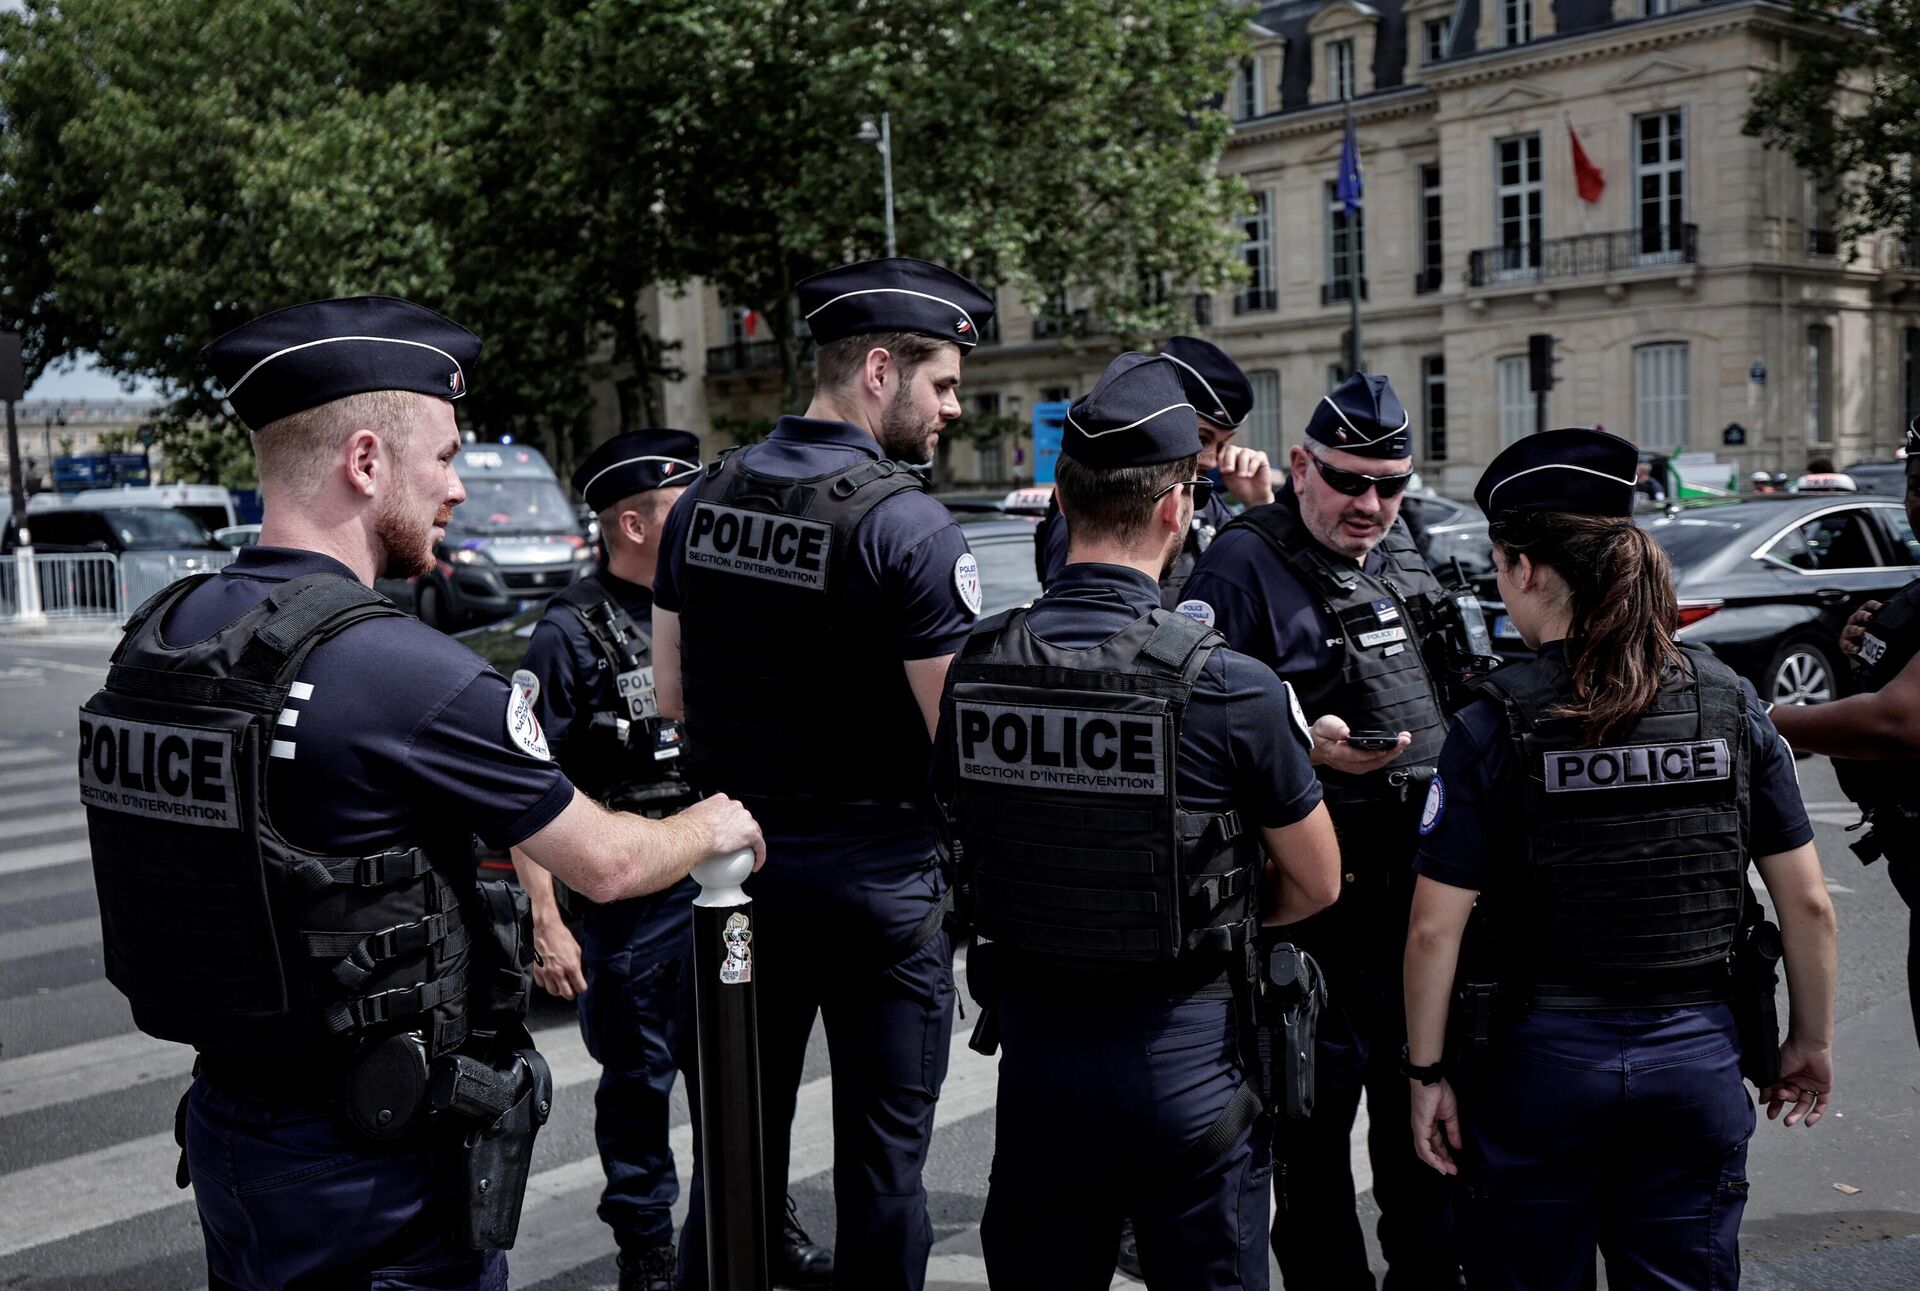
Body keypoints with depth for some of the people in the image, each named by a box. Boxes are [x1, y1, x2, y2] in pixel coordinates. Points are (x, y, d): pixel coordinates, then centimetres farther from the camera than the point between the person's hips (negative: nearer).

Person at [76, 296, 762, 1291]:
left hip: (225, 1124, 8)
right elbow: (604, 864, -12)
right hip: (378, 1160, -7)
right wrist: (714, 826, 7)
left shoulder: (154, 639, -1)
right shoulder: (411, 674, -23)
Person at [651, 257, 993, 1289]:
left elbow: (670, 692, 9)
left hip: (736, 862, 6)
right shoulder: (909, 526, -19)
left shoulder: (704, 500, 2)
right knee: (881, 1156, 10)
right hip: (875, 882, -6)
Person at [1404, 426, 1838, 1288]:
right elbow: (1807, 903, 1)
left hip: (1540, 1056, -2)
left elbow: (1435, 929, -12)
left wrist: (1426, 1072, -2)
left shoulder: (1495, 725, -13)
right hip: (1698, 1053, 3)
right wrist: (1812, 1039, 14)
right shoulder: (1729, 703, -4)